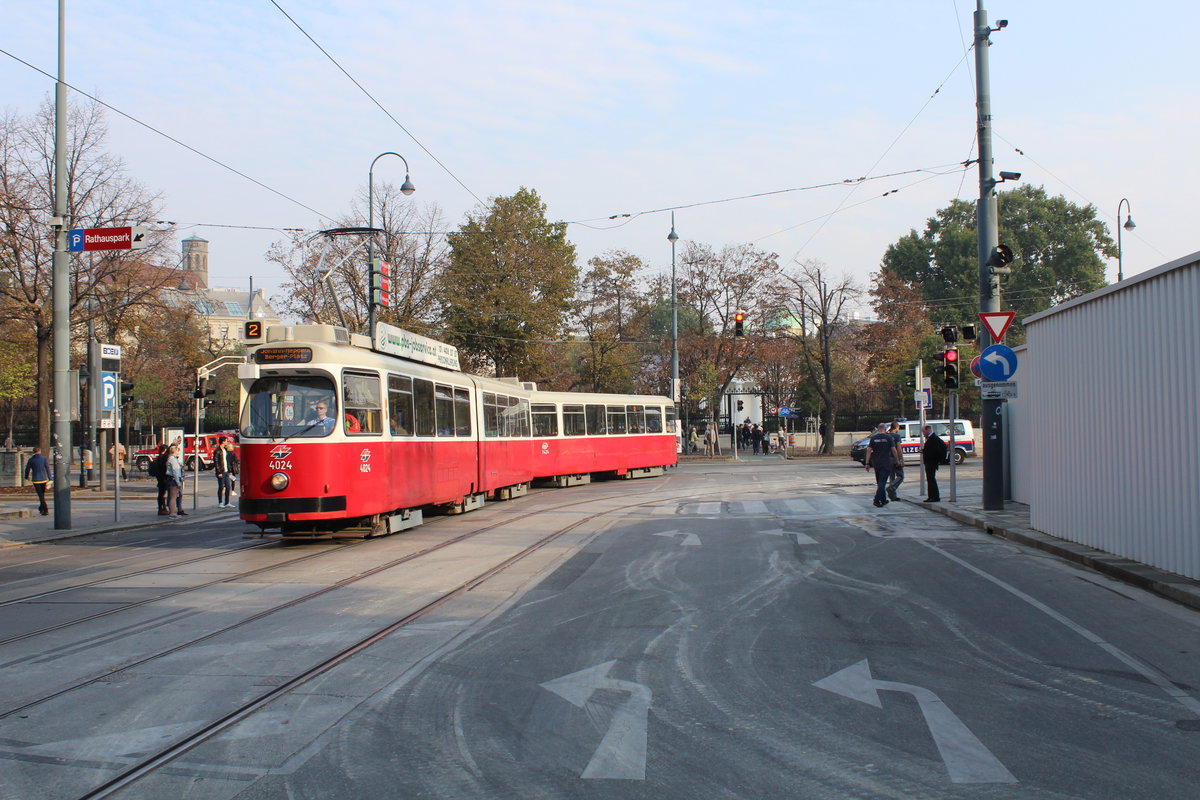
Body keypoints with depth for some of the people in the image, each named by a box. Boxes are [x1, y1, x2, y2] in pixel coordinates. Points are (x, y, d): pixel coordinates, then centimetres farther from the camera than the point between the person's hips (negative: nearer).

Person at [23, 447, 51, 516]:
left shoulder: (31, 460, -1)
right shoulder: (44, 458, -2)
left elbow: (27, 469, 7)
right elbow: (48, 469, -7)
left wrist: (26, 477, 27)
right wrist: (50, 479, -6)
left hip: (36, 480, -1)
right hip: (44, 479, 1)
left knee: (40, 495, -1)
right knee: (43, 494, 20)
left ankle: (45, 510, -9)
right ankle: (41, 507, 30)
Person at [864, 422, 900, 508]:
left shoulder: (873, 438, 4)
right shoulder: (888, 437, -5)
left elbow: (869, 450, 1)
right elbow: (894, 450, -8)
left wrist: (867, 463, 3)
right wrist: (897, 460, 5)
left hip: (876, 463, 4)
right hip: (886, 463, -4)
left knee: (879, 482, 16)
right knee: (882, 482, -5)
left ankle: (883, 500, 23)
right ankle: (877, 499, -18)